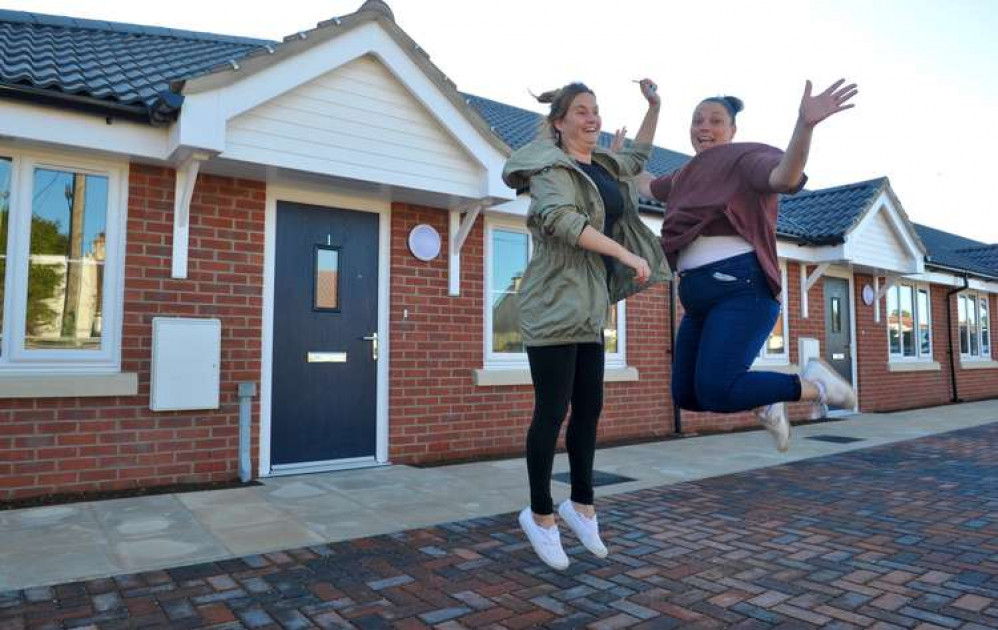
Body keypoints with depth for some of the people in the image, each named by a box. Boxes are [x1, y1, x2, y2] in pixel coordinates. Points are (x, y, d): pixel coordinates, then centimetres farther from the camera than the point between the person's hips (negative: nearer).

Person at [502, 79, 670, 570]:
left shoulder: (602, 165, 16)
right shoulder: (551, 167, -8)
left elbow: (637, 158, 37)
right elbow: (561, 219, -26)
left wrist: (654, 106, 26)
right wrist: (626, 254, -26)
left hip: (588, 308, 8)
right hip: (553, 304, -8)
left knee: (589, 408, 11)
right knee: (552, 411, -3)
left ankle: (581, 505, 26)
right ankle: (540, 515, 14)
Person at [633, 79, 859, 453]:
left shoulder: (745, 159, 0)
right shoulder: (690, 175, 25)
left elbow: (786, 177, -22)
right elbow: (649, 188, 44)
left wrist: (805, 124, -37)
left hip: (741, 290, -8)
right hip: (701, 299, 9)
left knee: (714, 393, -22)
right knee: (686, 395, 11)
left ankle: (813, 385, 0)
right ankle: (764, 403, 35)